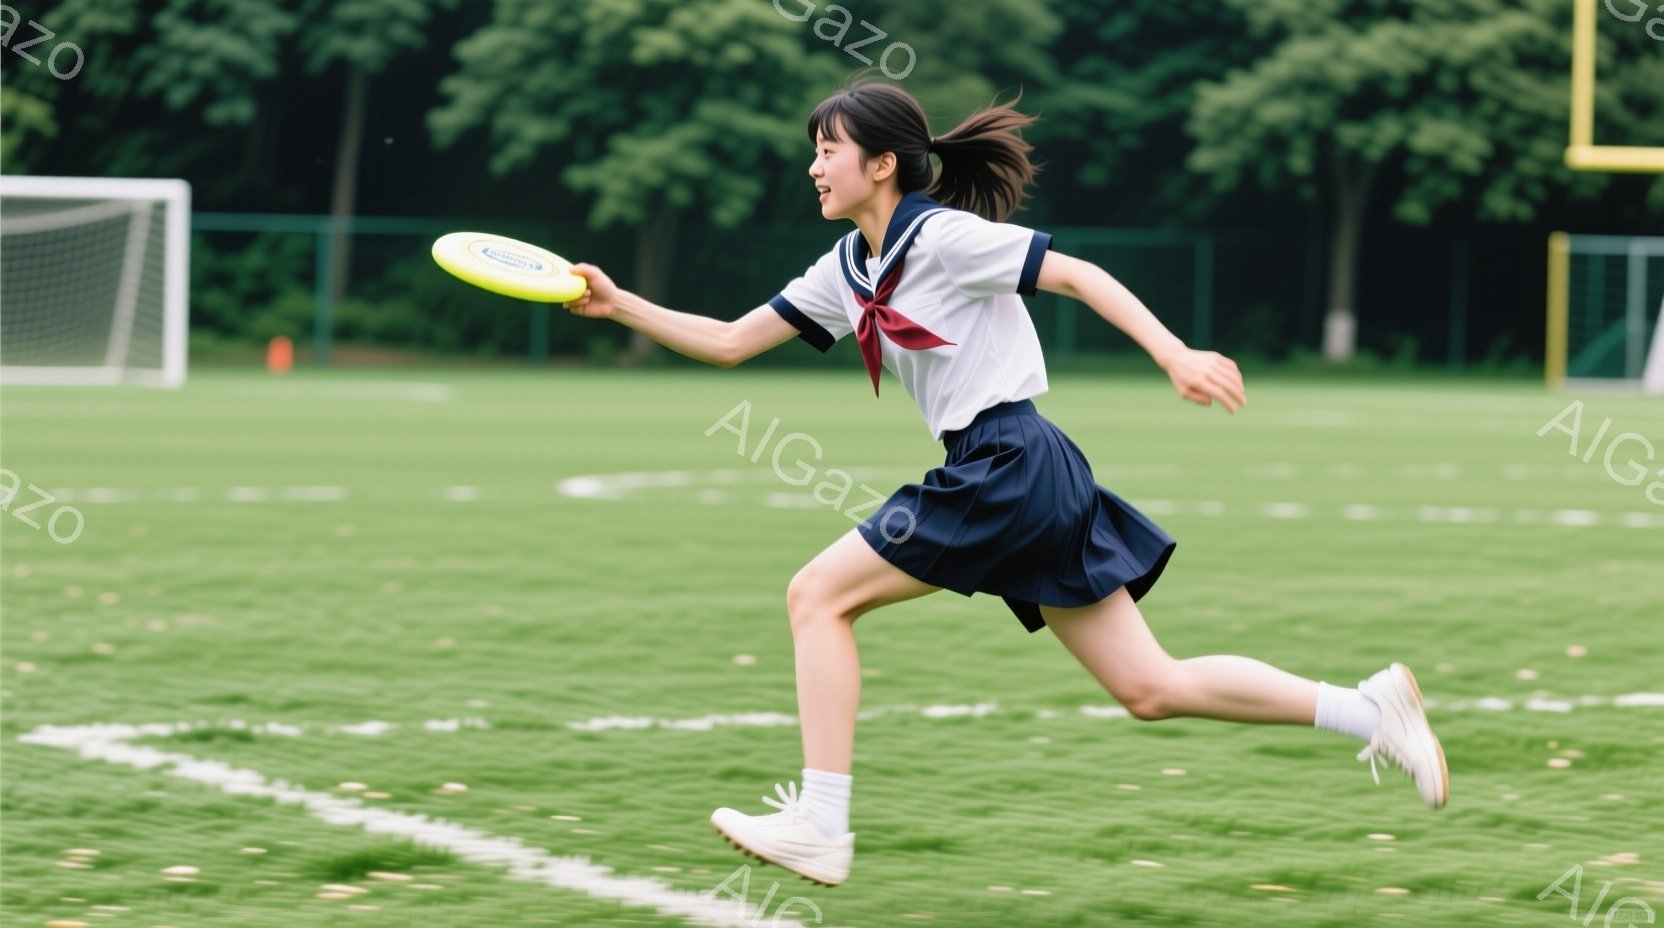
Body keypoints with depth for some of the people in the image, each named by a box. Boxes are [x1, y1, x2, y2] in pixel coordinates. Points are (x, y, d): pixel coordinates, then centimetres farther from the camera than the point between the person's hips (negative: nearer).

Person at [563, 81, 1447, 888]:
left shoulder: (942, 235, -9)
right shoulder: (849, 269, 15)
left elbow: (1079, 275, -13)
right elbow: (729, 341, 19)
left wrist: (1175, 356, -22)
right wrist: (621, 306, 9)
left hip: (1006, 467, -9)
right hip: (1003, 474, 9)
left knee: (817, 594, -5)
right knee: (1151, 689, 6)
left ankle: (820, 826, -5)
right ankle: (1370, 709, 7)